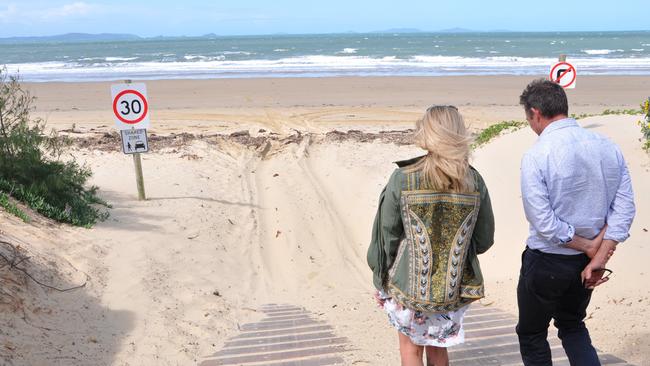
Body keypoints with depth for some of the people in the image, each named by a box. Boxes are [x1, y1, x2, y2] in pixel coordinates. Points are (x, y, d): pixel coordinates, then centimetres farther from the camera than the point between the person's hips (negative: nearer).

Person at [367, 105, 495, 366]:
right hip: (453, 289, 3)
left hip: (409, 286, -2)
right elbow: (484, 239, 3)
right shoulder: (475, 183, -7)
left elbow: (386, 235, -9)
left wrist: (380, 280, 5)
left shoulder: (402, 179, -15)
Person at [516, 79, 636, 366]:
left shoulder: (537, 155, -20)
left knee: (531, 335, 16)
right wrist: (599, 258, -6)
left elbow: (543, 222, -22)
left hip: (546, 262, -6)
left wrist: (588, 246, -10)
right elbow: (625, 208, -4)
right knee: (572, 326, 28)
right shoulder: (608, 148, -3)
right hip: (586, 264, 6)